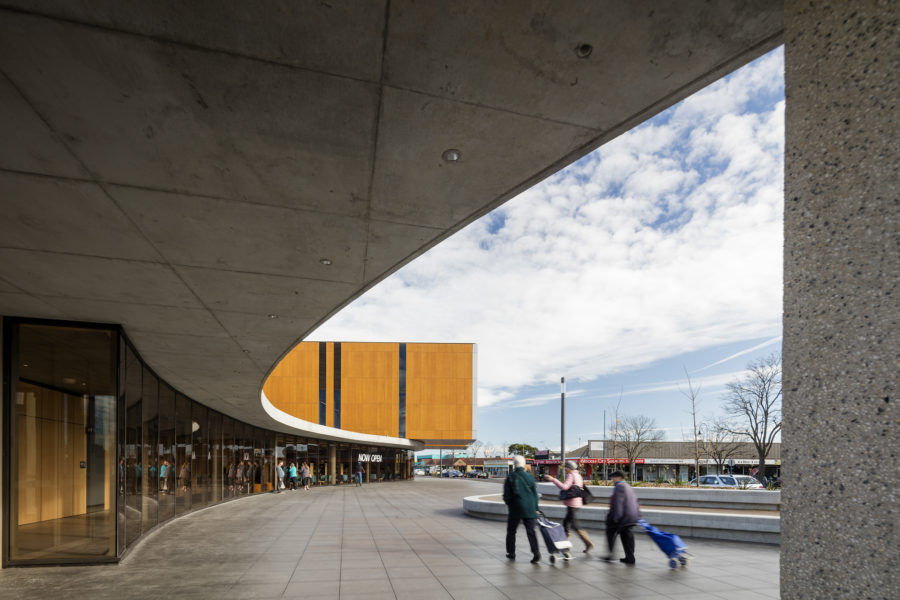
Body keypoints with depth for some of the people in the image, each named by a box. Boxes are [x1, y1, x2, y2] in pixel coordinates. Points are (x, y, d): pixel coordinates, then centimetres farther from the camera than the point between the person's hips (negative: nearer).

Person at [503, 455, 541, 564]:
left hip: (515, 509, -2)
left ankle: (511, 553, 22)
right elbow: (535, 494, 3)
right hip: (529, 509, 2)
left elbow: (506, 496, -4)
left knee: (511, 531, 15)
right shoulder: (529, 476, 0)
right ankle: (536, 553, -10)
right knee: (530, 531, 5)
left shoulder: (510, 478, -7)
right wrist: (535, 508, 10)